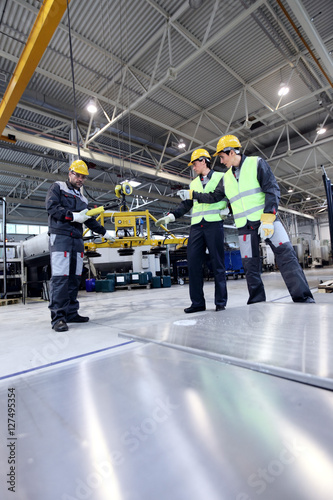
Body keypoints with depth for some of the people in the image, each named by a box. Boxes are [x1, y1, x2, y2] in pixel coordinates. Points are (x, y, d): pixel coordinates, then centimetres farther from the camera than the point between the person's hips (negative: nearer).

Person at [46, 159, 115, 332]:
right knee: (60, 276, -13)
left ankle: (71, 312, 9)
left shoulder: (82, 199, 26)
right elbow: (51, 206, -7)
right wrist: (73, 216, -17)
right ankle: (58, 316, -11)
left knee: (75, 277, 3)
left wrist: (104, 232, 23)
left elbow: (89, 220, 27)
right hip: (60, 236, -7)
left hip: (77, 239, 7)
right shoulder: (58, 187, 8)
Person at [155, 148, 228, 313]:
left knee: (217, 263, -3)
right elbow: (186, 204, 20)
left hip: (214, 223, -4)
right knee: (193, 263, -4)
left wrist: (226, 208, -10)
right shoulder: (193, 184, 25)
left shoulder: (220, 177, 12)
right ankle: (197, 302, 2)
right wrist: (171, 216, 9)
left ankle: (221, 301, 5)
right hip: (196, 226, 4)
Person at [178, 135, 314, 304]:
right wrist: (193, 194, 17)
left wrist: (268, 219, -17)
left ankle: (303, 300, -9)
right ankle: (257, 304, 12)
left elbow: (272, 191, -8)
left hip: (267, 219, -4)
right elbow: (214, 197, 24)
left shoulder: (257, 163, 0)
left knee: (286, 255, -15)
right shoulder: (226, 178, 15)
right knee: (250, 266, 3)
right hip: (244, 226, 5)